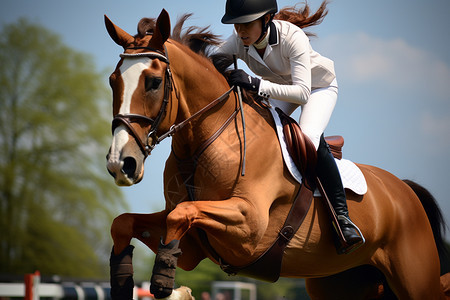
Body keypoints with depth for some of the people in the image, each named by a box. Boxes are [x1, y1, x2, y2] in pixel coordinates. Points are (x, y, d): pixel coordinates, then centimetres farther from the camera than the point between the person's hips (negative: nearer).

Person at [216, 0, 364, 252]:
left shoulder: (292, 37, -38)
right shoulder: (239, 42, -24)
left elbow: (303, 93, -46)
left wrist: (257, 85, -57)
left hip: (319, 86, -5)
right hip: (280, 87, 5)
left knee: (310, 137, -30)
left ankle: (341, 214, -23)